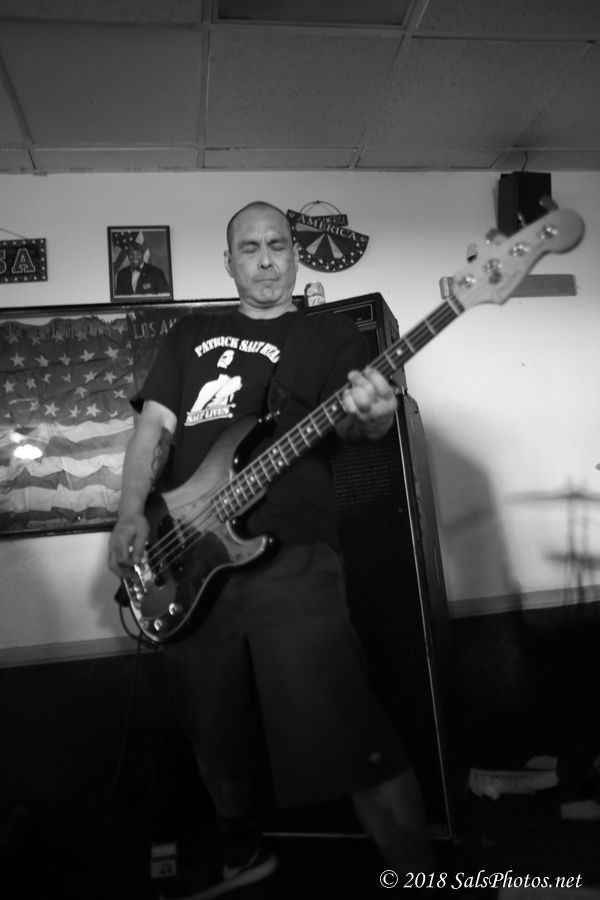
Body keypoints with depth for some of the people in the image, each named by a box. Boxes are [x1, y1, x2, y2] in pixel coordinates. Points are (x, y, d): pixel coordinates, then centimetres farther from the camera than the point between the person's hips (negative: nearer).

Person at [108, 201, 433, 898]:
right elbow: (155, 425, 11)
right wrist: (131, 514, -5)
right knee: (216, 740, 17)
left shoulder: (330, 334, 9)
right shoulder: (189, 334, 19)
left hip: (290, 560, -3)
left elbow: (348, 423, -7)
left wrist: (369, 416, -32)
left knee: (343, 736, -9)